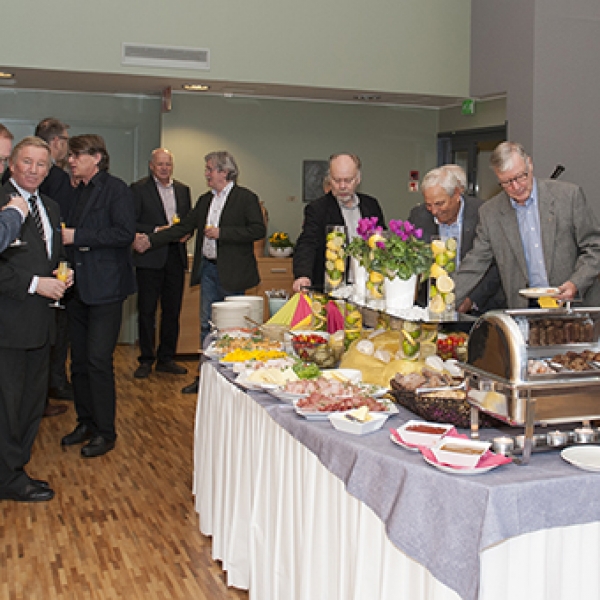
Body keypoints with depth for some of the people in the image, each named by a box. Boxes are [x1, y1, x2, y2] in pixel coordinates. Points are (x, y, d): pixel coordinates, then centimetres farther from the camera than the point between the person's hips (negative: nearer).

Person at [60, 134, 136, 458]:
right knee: (79, 361, 12)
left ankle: (105, 432, 6)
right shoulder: (79, 192, 17)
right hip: (78, 286, 8)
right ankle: (86, 422, 25)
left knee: (98, 360, -6)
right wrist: (63, 235, 3)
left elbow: (125, 233, -18)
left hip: (105, 288, -8)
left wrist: (76, 236, -18)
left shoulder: (115, 188, -7)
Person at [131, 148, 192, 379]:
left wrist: (186, 233, -1)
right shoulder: (139, 188, 0)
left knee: (173, 310, 8)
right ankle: (146, 360, 10)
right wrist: (156, 230, -17)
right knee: (147, 310, 0)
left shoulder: (182, 189, 15)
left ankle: (166, 358, 18)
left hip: (176, 256, 5)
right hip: (150, 257, -4)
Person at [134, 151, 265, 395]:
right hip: (208, 269, 7)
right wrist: (150, 241, 9)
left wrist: (221, 233, -17)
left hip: (232, 272, -7)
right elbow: (184, 227, 16)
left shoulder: (246, 198, -7)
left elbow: (258, 230, -16)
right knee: (206, 325, 10)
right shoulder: (205, 200, 14)